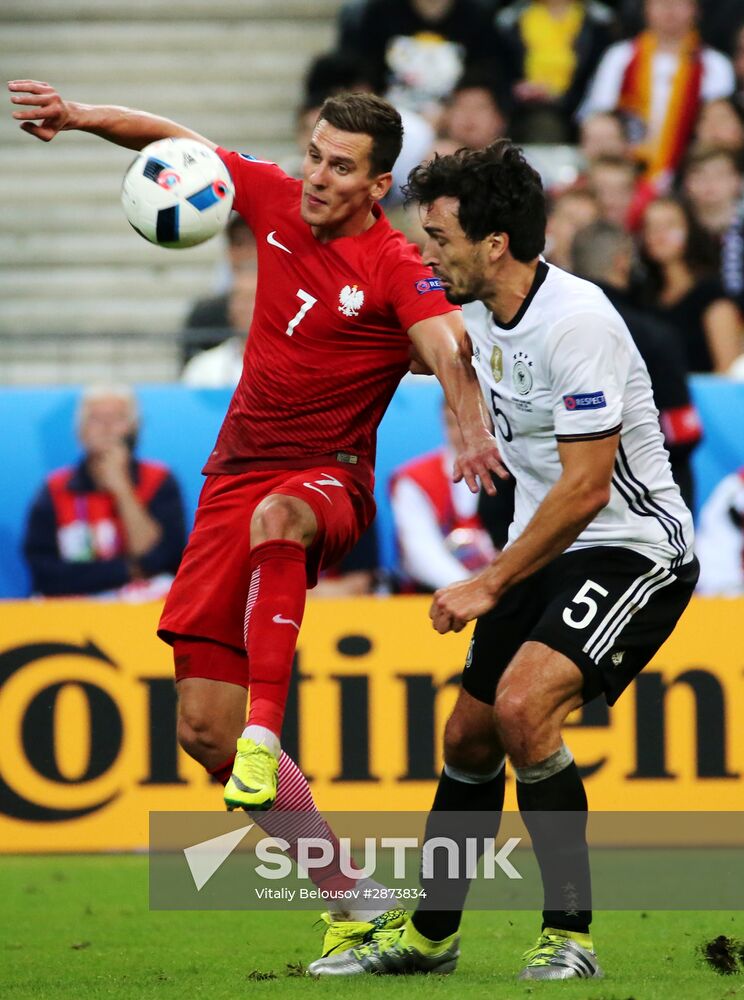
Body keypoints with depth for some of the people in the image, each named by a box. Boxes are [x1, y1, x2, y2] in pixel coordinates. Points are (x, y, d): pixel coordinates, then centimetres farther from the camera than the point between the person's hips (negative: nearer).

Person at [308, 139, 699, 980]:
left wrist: (489, 586, -19)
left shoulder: (576, 321, -24)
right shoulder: (480, 315, 3)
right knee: (469, 737, 11)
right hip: (545, 549, 9)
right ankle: (429, 934, 28)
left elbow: (585, 490, -25)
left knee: (523, 705, -27)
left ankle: (570, 934, -18)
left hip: (633, 549, -9)